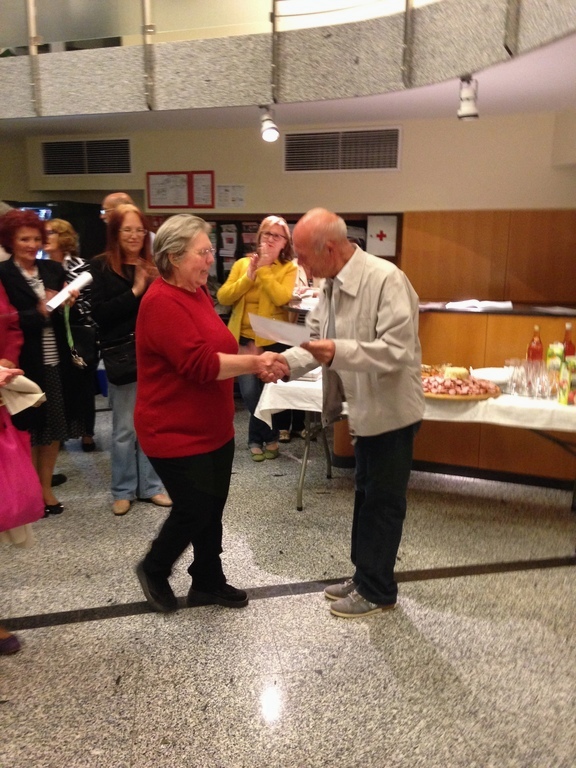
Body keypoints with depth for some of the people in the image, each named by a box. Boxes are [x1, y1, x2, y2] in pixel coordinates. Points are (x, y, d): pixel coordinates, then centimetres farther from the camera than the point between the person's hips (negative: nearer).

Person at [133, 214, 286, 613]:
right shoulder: (162, 302, -21)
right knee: (195, 510, 2)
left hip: (214, 428, 9)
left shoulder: (198, 292, 9)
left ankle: (208, 582, 32)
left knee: (212, 508, 15)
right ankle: (154, 569, 29)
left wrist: (254, 364, 4)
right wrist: (253, 363, -26)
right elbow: (200, 363, -28)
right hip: (177, 434, -9)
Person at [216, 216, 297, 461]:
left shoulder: (289, 268, -1)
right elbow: (223, 298, -4)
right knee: (250, 393, -2)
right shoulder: (242, 264, 6)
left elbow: (281, 298, -19)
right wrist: (248, 277, -13)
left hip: (272, 340, -2)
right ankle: (269, 437, 20)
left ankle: (258, 438, 28)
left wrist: (264, 269, -16)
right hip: (243, 339, 2)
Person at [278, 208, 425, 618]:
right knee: (366, 496, 19)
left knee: (383, 502, 6)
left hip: (391, 410, -8)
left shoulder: (386, 279, -24)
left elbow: (398, 350, -29)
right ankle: (365, 576, 36)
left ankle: (377, 590, 23)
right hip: (365, 409, 9)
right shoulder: (332, 285, 3)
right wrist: (286, 360, -10)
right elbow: (317, 341, 7)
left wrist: (339, 352, -37)